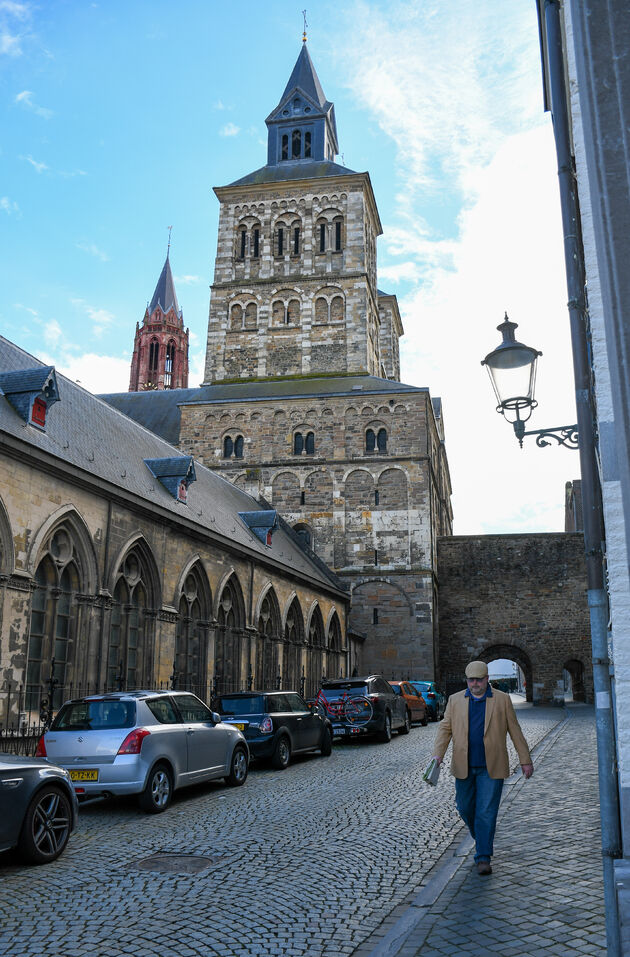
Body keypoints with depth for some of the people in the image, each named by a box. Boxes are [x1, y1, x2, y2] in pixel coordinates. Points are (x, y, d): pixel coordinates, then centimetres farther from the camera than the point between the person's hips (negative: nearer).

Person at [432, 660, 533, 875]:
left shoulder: (502, 699, 2)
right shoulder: (455, 700, 6)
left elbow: (515, 731, 5)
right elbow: (445, 728, 4)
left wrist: (525, 760, 5)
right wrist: (438, 754, -9)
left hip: (491, 768, -3)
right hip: (464, 767, 3)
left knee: (486, 812, -5)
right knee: (465, 809, 11)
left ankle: (483, 857, 4)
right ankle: (480, 838, 38)